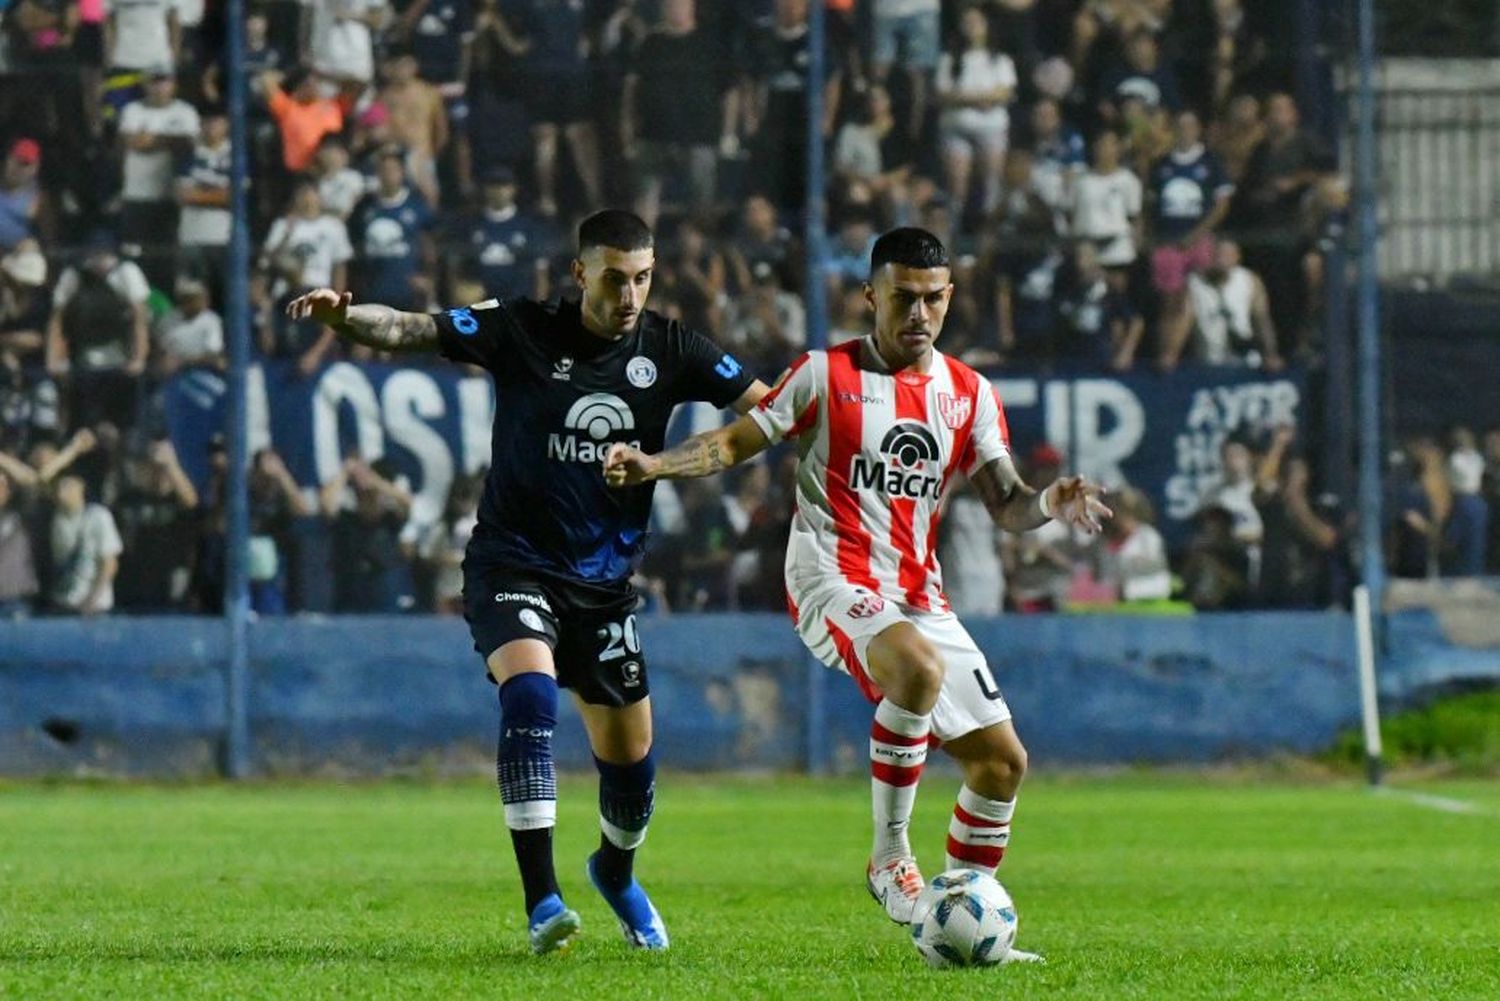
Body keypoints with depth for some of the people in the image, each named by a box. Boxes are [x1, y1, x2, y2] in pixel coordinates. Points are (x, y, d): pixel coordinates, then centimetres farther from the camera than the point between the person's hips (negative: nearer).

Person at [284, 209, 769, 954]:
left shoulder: (668, 350, -4)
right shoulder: (524, 332, -11)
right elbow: (409, 332, -18)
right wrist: (343, 316, -37)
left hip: (604, 580, 3)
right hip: (514, 565, -3)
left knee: (630, 755, 8)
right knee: (528, 693, -30)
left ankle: (616, 873, 43)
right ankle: (542, 904, -31)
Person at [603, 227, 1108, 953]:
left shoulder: (969, 395, 12)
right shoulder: (826, 375, 1)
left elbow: (1005, 505, 7)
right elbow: (736, 442, 3)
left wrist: (1048, 506, -16)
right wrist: (652, 465, -14)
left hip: (919, 595, 6)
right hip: (833, 578, -6)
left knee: (1001, 759, 1)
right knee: (919, 668, -37)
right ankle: (890, 858, -24)